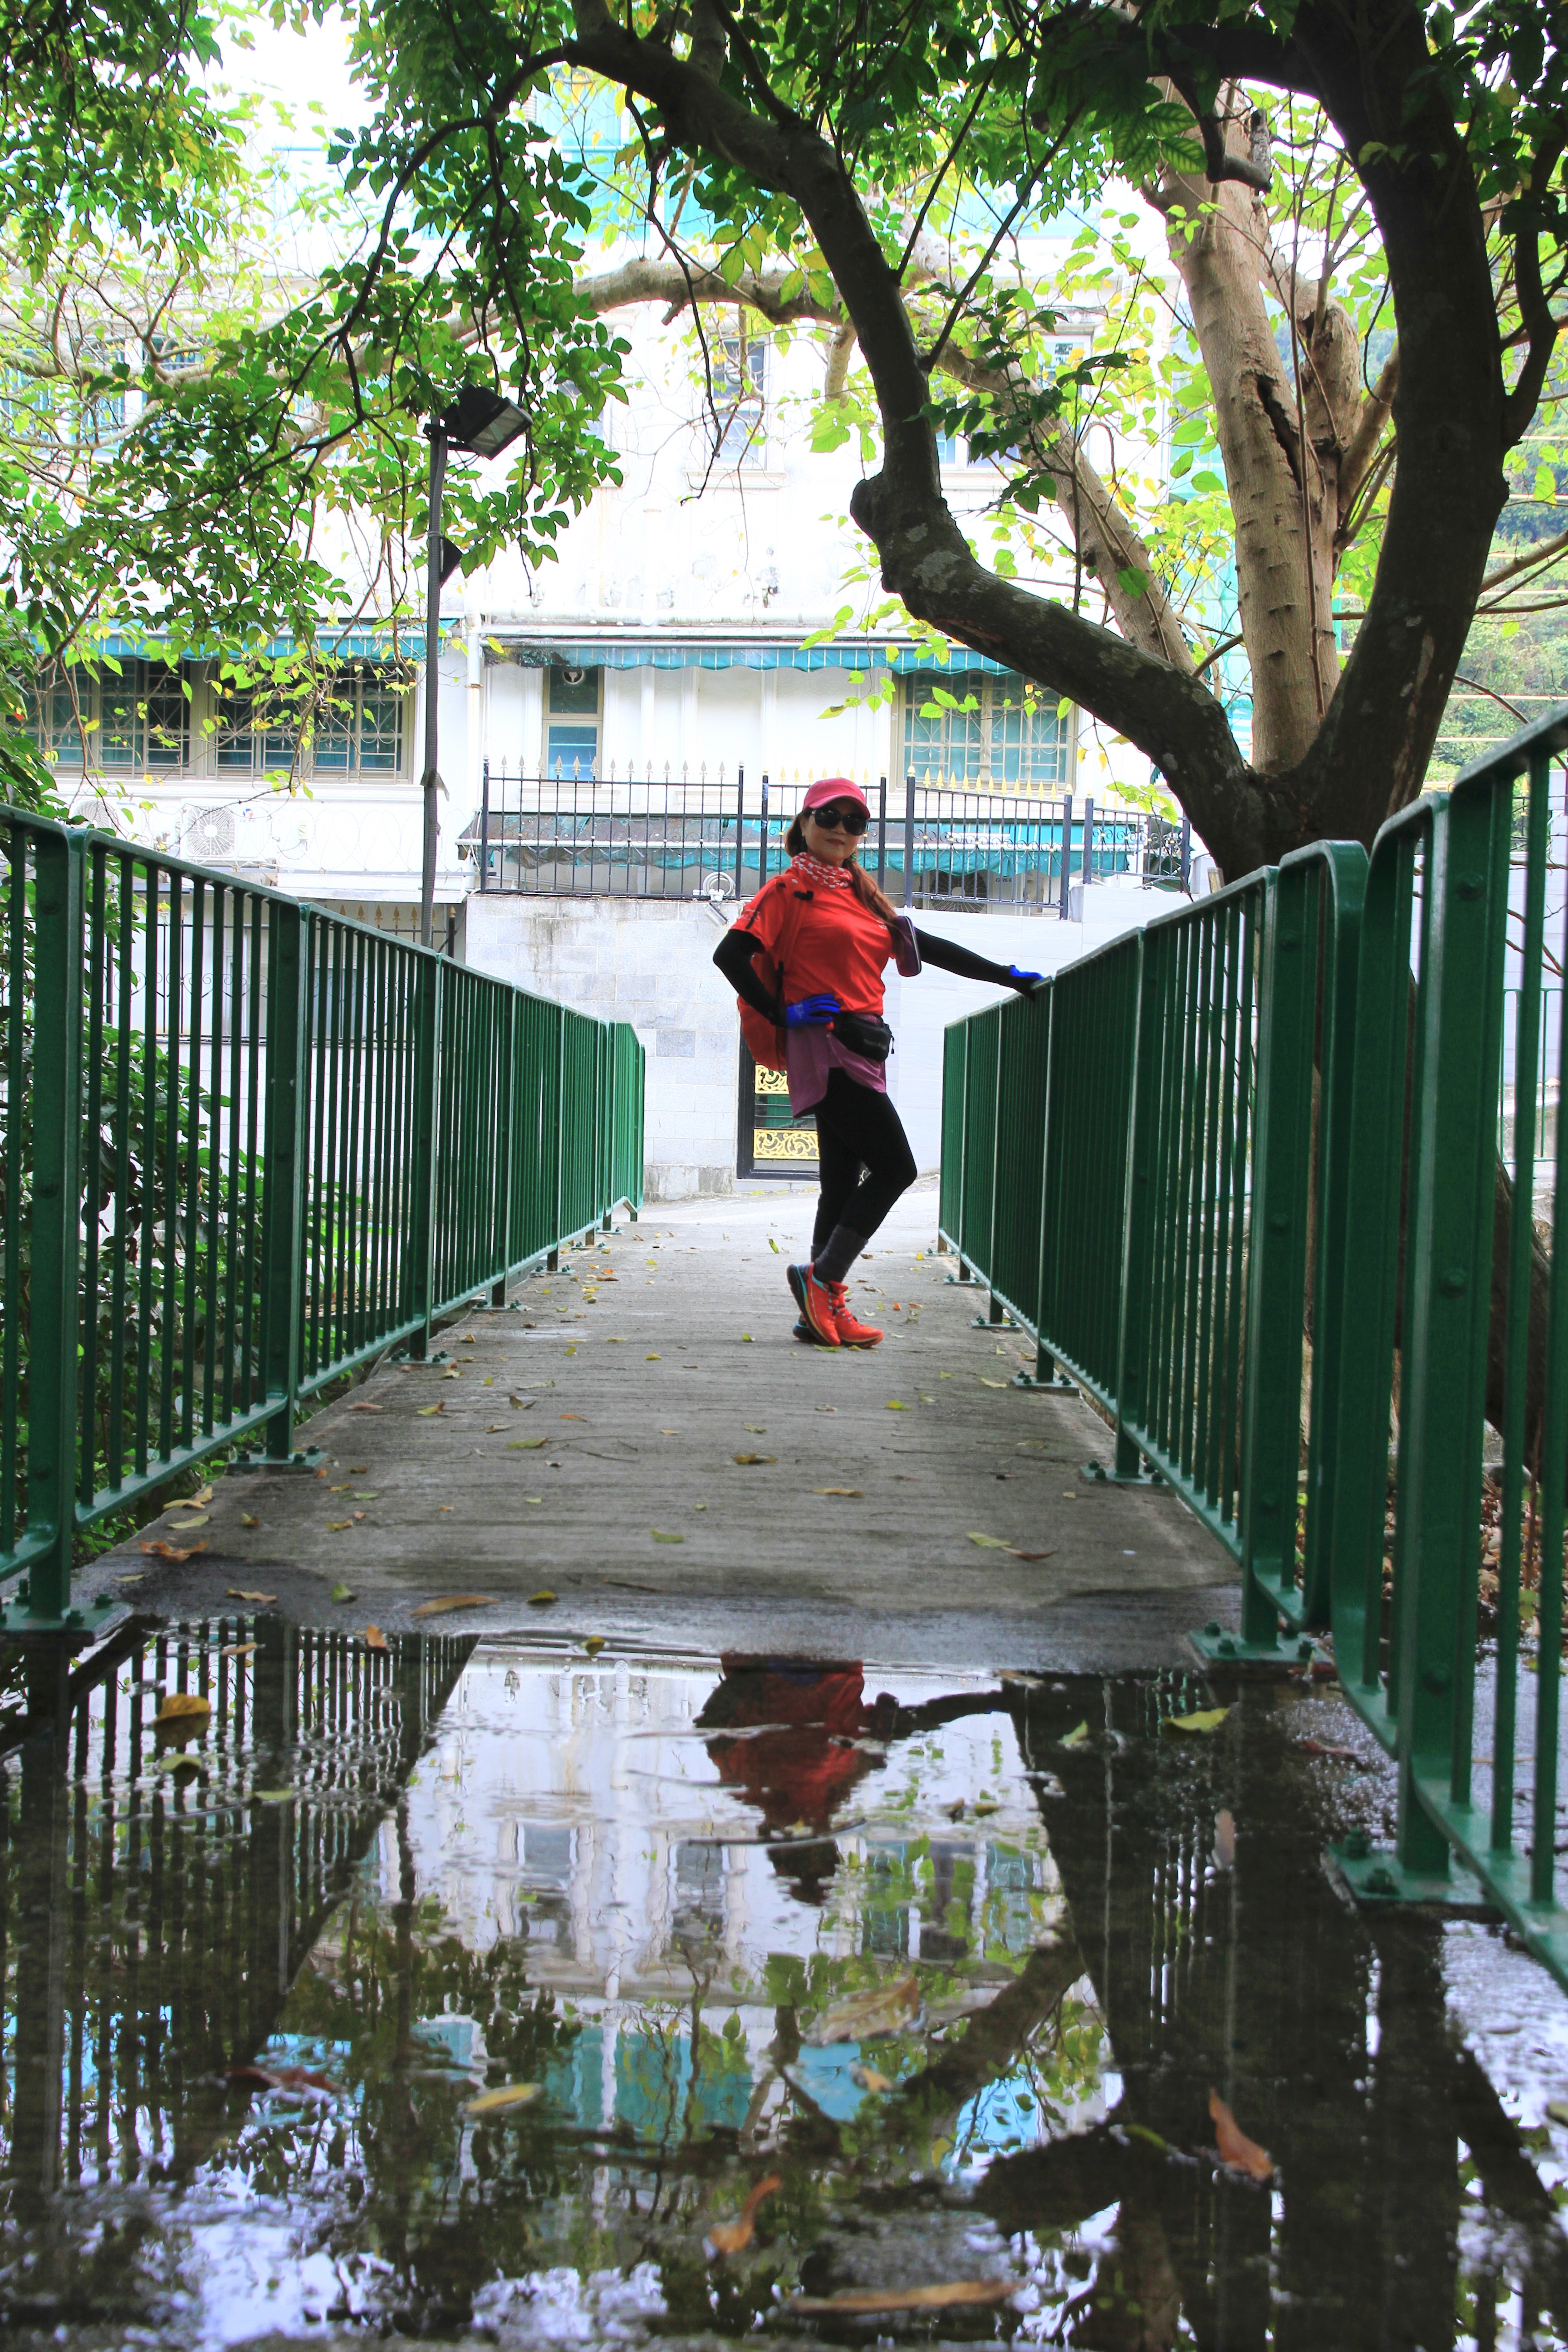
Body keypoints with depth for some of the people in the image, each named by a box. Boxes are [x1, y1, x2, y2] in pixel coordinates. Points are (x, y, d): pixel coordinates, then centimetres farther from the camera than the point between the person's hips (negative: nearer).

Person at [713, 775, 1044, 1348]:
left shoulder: (860, 893, 20)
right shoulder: (790, 890, -2)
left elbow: (924, 947, 21)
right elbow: (730, 954, -11)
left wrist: (1007, 976, 18)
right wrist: (783, 1014, -12)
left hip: (861, 1049, 8)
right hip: (826, 1047, -8)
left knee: (843, 1182, 7)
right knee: (895, 1167, -12)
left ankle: (825, 1310, 10)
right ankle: (822, 1278, -6)